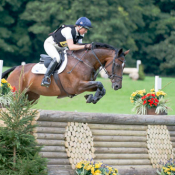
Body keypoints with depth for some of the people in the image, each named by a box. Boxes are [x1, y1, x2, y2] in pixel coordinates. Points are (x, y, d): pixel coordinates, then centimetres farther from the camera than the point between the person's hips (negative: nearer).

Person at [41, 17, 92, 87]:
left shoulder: (80, 34, -9)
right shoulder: (69, 30, -35)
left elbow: (79, 47, -4)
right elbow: (71, 47, -43)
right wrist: (85, 46, -46)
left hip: (61, 48, 9)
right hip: (50, 44, -9)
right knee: (57, 58, -33)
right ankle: (46, 78, -30)